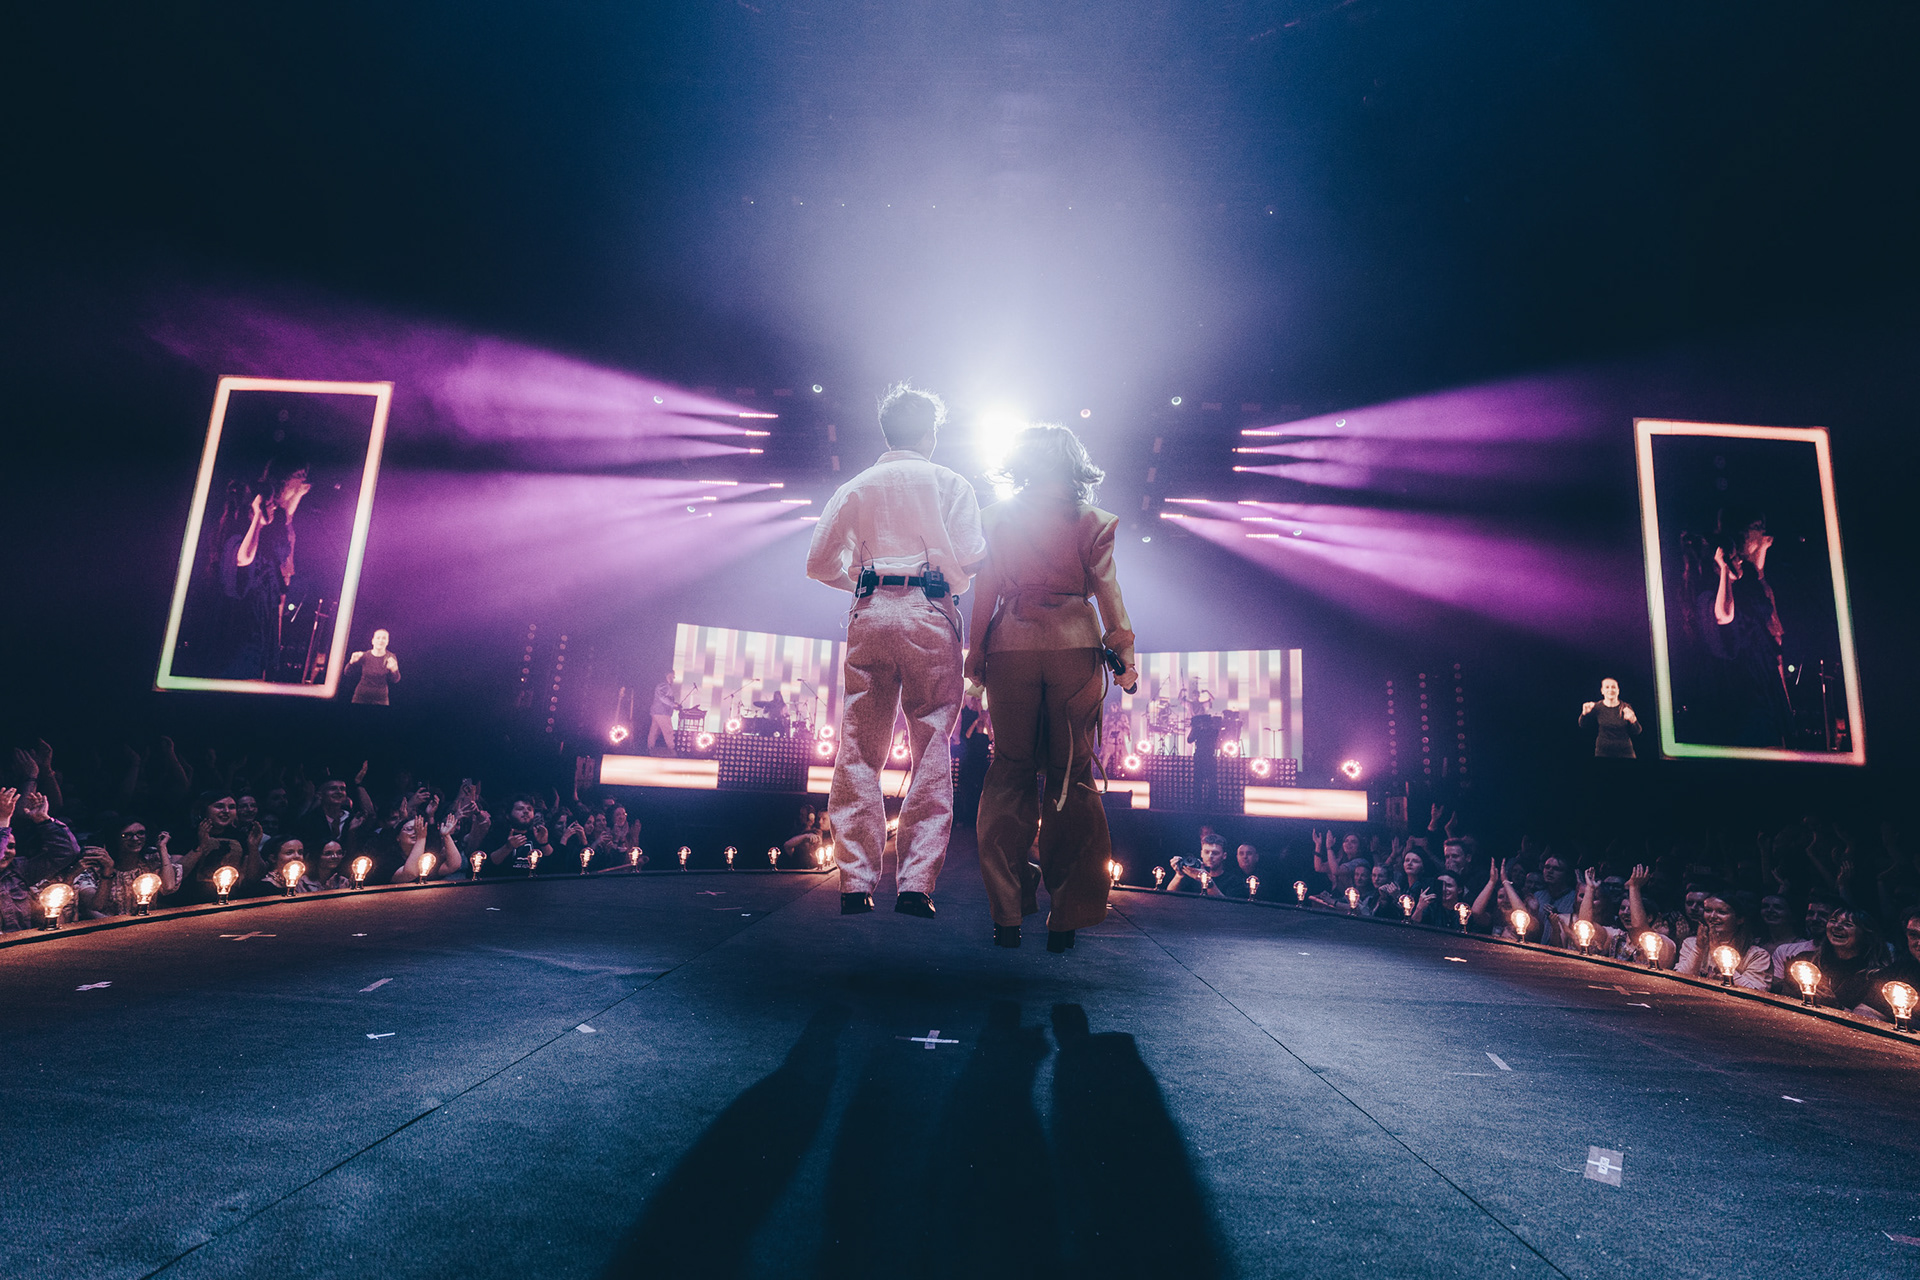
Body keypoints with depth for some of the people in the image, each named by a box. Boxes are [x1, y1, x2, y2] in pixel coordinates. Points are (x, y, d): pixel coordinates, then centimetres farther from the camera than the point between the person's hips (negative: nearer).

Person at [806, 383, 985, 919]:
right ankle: (916, 883, -3)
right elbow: (971, 560, -5)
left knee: (860, 750, 5)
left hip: (870, 615, 3)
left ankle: (856, 883, 4)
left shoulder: (856, 487, 15)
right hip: (930, 615, -2)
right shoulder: (950, 484, 7)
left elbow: (820, 563, 12)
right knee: (932, 751, 1)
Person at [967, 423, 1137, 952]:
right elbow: (1105, 590, 1)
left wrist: (976, 655, 10)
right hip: (1075, 650, 0)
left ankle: (1006, 914, 6)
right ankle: (1066, 916, 7)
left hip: (1011, 648, 1)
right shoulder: (1092, 520, 6)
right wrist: (1124, 655, 2)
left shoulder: (997, 516, 8)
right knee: (1072, 777, 5)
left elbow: (985, 590, 6)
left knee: (1009, 774, 7)